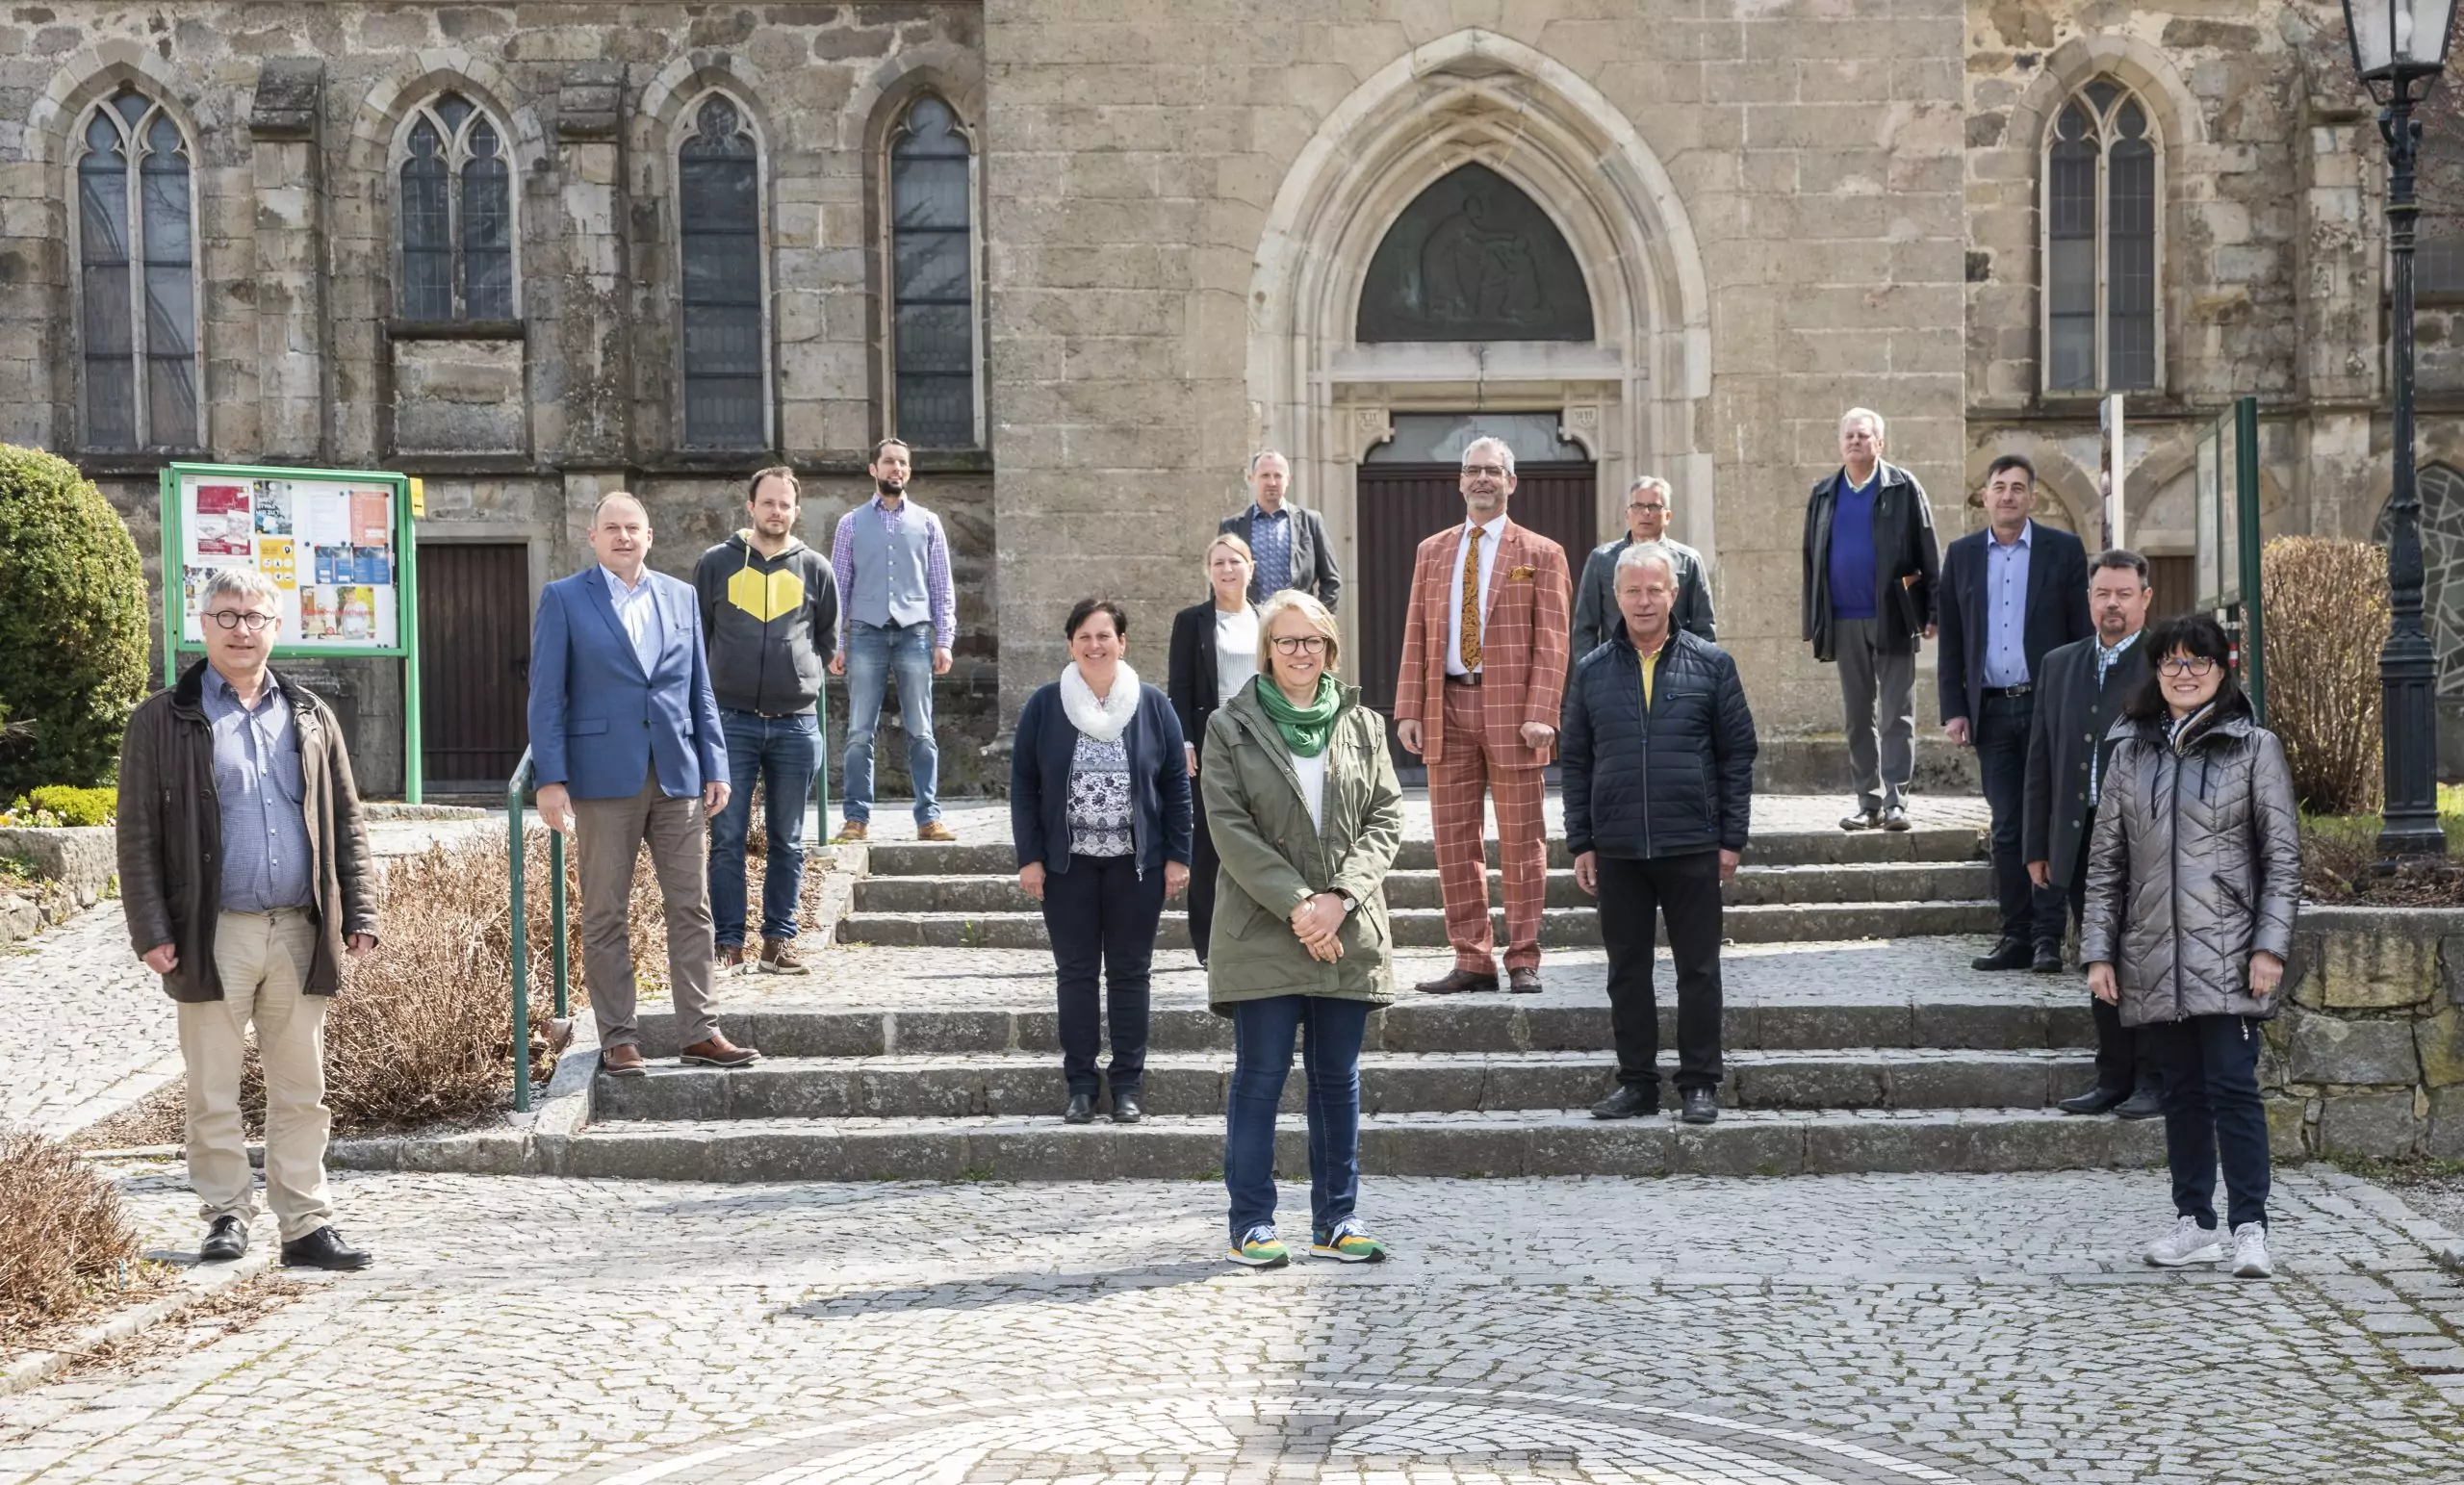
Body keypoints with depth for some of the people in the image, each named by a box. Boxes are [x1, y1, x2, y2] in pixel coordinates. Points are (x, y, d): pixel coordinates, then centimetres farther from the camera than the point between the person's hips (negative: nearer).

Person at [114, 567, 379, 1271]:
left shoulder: (309, 716, 12)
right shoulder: (163, 720, 1)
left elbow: (347, 821, 11)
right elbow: (138, 835, -1)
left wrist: (360, 914, 3)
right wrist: (151, 930, -9)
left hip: (300, 932, 3)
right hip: (215, 934, -3)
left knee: (302, 1089, 7)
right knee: (213, 1092, 5)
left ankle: (306, 1224, 13)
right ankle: (227, 1214, 18)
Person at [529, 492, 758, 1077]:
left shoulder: (681, 596, 13)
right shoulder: (563, 599, 2)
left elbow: (700, 691, 14)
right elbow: (547, 695, -2)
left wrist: (715, 765, 6)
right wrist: (552, 780, -10)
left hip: (679, 777, 3)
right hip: (604, 780, -3)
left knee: (692, 908, 4)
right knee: (605, 916, 2)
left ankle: (698, 1032, 10)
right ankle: (618, 1039, 10)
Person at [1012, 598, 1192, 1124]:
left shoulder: (1153, 705, 1)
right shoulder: (1045, 705, 0)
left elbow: (1176, 785, 4)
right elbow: (1023, 784, 2)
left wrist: (1177, 855, -1)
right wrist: (1029, 858, -3)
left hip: (1135, 864, 0)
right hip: (1068, 864, 0)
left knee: (1130, 973, 6)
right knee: (1075, 973, 5)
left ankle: (1127, 1085, 13)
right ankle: (1080, 1085, 13)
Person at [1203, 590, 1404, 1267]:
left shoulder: (1362, 726, 10)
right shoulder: (1231, 728, 1)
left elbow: (1387, 818, 4)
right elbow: (1231, 829, -6)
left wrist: (1338, 898, -11)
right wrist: (1298, 905, -15)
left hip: (1349, 931, 3)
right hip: (1263, 930, -3)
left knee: (1337, 1078, 9)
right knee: (1260, 1077, 0)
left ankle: (1335, 1221, 17)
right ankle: (1251, 1224, 8)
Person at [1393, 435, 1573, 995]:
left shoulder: (1541, 554, 4)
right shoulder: (1432, 551, 15)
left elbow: (1551, 641, -3)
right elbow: (1416, 636, 11)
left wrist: (1540, 713, -14)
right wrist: (1408, 710, 1)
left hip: (1511, 710, -3)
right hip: (1447, 707, 3)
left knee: (1521, 840, 2)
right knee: (1453, 839, 4)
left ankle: (1523, 961, 8)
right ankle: (1472, 960, 11)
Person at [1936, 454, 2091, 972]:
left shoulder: (2063, 550, 2)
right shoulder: (1962, 554, 9)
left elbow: (2083, 632, 1)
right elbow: (1950, 639, 10)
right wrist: (1953, 708, 3)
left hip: (2049, 706, -2)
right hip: (1992, 711, 3)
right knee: (2006, 829, 5)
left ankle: (2048, 937, 2)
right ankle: (2016, 936, 11)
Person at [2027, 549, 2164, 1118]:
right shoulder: (2059, 665, 13)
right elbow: (2041, 761, 14)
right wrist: (2037, 845, 10)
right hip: (2082, 839, 5)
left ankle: (2153, 1080, 10)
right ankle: (2113, 1078, 18)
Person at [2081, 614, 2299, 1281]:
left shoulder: (2255, 748, 1)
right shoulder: (2131, 751, 10)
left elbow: (2283, 855, -1)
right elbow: (2105, 857, 10)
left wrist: (2270, 946, -9)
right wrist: (2099, 950, 5)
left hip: (2227, 953, -4)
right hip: (2155, 956, 4)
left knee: (2232, 1085, -8)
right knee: (2182, 1090, 10)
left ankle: (2249, 1226, -4)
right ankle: (2195, 1221, 18)